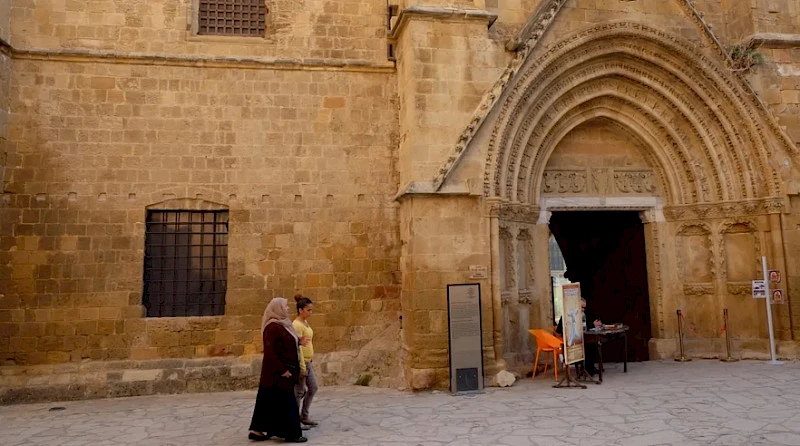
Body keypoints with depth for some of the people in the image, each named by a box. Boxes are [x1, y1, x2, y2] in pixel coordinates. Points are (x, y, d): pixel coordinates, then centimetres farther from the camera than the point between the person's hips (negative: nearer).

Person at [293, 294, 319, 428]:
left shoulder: (305, 323, 11)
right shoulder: (297, 325, -17)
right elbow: (298, 347, -20)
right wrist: (302, 367, -21)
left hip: (308, 362, 9)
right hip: (301, 362, -9)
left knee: (313, 388, 14)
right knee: (299, 392, 0)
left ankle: (304, 417, 24)